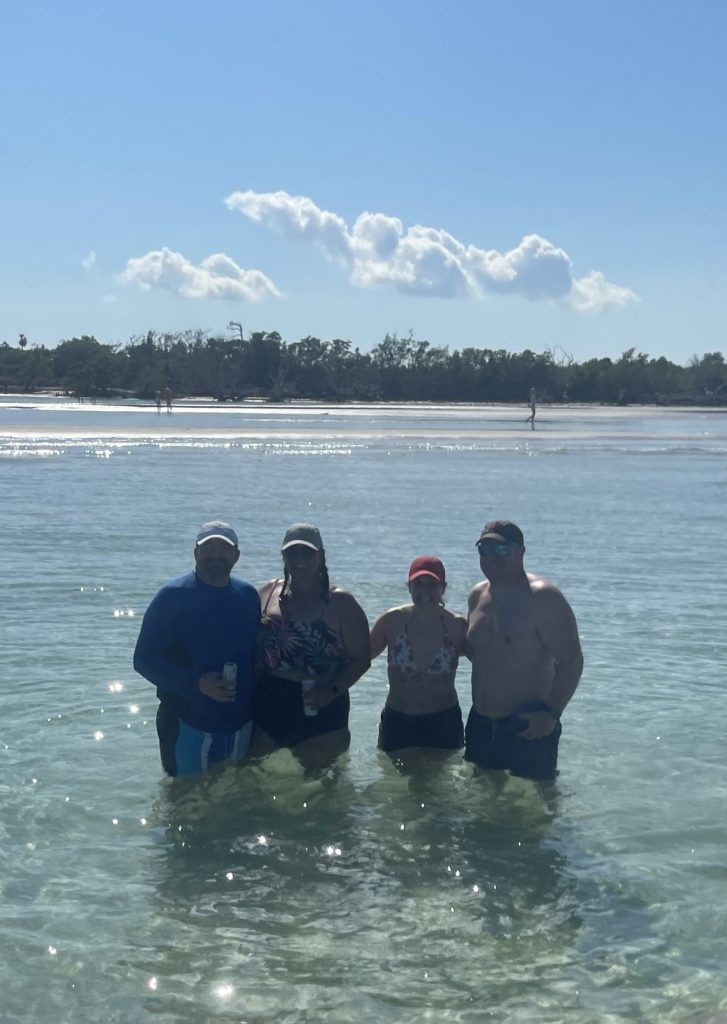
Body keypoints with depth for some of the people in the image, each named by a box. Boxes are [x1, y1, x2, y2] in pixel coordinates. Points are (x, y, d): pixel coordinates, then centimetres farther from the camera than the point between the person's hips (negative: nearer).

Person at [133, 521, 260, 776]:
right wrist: (196, 683, -24)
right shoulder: (172, 597, -11)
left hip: (240, 725, 5)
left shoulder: (248, 596, 4)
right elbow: (144, 660, -13)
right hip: (187, 725, -5)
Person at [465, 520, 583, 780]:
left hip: (528, 729, -7)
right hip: (481, 726, 7)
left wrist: (551, 713, -24)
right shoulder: (478, 595, 10)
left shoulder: (542, 598, -14)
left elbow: (571, 660, -18)